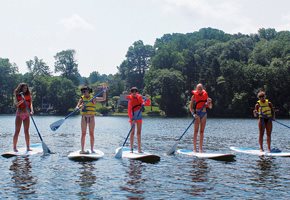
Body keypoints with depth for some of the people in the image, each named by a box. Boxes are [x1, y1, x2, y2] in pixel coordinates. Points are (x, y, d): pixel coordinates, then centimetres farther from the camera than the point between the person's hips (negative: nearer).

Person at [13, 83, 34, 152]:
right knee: (17, 131, -2)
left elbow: (30, 104, -1)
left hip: (26, 114, 2)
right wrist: (21, 101, -30)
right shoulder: (17, 95, 2)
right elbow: (16, 104, -11)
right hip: (19, 114, -2)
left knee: (26, 131, 3)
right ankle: (14, 147, 1)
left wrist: (31, 111, -19)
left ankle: (28, 147, 4)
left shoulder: (28, 95, 7)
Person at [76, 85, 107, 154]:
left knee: (91, 134, 2)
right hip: (84, 118, 0)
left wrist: (104, 91, -12)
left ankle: (92, 149, 7)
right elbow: (77, 107, -6)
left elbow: (104, 99, -1)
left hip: (91, 118, 0)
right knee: (83, 134, 1)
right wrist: (79, 107, -28)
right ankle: (82, 150, 3)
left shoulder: (93, 98, 3)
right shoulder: (82, 99, 5)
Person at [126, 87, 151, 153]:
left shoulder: (139, 97, 2)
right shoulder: (130, 99, -12)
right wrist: (132, 119, -32)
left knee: (139, 132, 5)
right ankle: (131, 149, -4)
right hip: (133, 116, -5)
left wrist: (144, 103, -20)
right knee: (132, 132, -7)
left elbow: (148, 102, 2)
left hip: (139, 116, 5)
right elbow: (129, 110, -21)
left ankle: (139, 149, 8)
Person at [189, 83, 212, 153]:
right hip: (197, 113, -4)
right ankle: (194, 148, -8)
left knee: (202, 131, 4)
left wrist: (209, 102, -12)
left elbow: (210, 107, 8)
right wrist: (193, 114, -18)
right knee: (196, 131, -9)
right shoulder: (194, 96, -1)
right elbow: (191, 107, -3)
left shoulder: (205, 95, 8)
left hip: (204, 113, 4)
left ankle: (201, 148, 7)